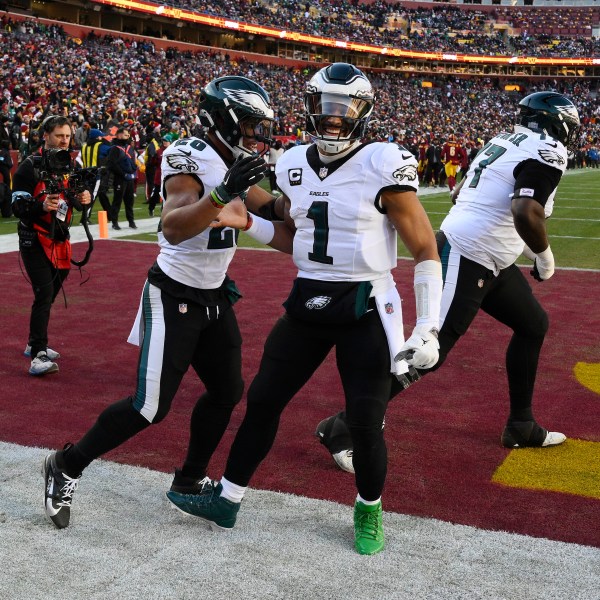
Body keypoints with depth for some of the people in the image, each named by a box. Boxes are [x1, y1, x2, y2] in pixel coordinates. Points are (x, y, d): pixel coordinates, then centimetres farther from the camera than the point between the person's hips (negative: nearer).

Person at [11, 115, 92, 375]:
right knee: (43, 295, -16)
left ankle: (35, 344, 31)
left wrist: (84, 198, -7)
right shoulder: (30, 166, -12)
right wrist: (41, 206, -32)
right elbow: (17, 207, -14)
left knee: (49, 294, 15)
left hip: (60, 240, 7)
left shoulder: (69, 165, 9)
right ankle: (39, 356, -16)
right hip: (34, 240, -7)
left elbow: (76, 201, 16)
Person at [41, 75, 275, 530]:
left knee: (228, 391, 12)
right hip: (175, 296, -8)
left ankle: (189, 481, 30)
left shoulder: (237, 164, 5)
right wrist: (222, 193, -45)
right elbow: (173, 228, -34)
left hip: (215, 296, 9)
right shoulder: (190, 156, -20)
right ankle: (66, 467, 13)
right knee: (151, 406, -6)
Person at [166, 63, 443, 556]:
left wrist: (428, 328, -15)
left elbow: (426, 250, -10)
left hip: (365, 308, -5)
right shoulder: (294, 165, 4)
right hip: (307, 301, 5)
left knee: (366, 423, 0)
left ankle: (369, 512, 28)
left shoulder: (383, 166, -13)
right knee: (263, 399, 11)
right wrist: (245, 221, 1)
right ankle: (228, 499, 28)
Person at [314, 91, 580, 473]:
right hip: (466, 260, -11)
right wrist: (545, 257, -9)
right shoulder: (547, 152, -12)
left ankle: (521, 428, 31)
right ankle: (343, 429, -4)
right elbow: (527, 213, -28)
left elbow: (466, 196, 19)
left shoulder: (506, 142, 16)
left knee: (534, 325, 22)